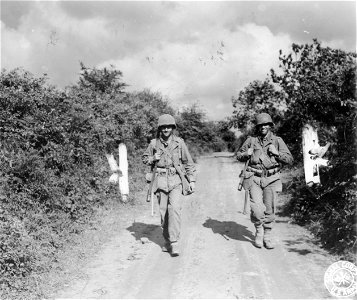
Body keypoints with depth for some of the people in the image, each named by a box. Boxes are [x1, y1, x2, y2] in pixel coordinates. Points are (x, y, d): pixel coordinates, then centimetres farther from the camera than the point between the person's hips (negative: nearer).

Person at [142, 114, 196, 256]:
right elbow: (145, 159, 18)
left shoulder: (179, 143, 1)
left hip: (176, 181, -2)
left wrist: (192, 180, 1)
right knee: (163, 212, 7)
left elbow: (188, 163, 6)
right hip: (161, 181, 2)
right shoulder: (154, 144, 5)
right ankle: (167, 241, 22)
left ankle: (174, 243, -14)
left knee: (175, 209, -17)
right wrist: (153, 158, -4)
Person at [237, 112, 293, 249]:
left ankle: (267, 236, 21)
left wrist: (276, 153, -13)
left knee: (269, 209, 2)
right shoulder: (251, 140, 5)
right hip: (254, 178, 0)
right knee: (256, 207, -13)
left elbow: (289, 160, 2)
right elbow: (238, 155, 16)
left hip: (271, 179, 1)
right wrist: (247, 154, -5)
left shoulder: (277, 141, 4)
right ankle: (259, 231, 14)